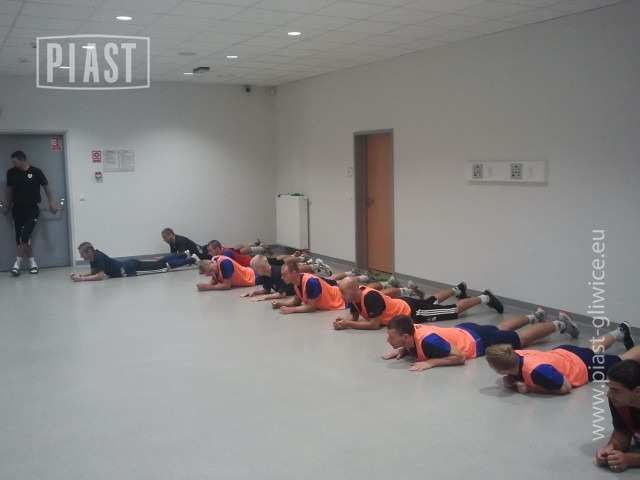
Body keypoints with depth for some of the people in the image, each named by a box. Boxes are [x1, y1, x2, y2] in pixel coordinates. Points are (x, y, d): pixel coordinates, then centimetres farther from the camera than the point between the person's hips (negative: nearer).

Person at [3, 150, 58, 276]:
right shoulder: (11, 172, 3)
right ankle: (32, 263, 11)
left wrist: (51, 203, 5)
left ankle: (17, 264, -3)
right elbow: (9, 189, 16)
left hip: (32, 209, -4)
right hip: (18, 209, 4)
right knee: (20, 238, 2)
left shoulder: (36, 172, -7)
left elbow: (46, 187, 4)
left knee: (25, 236, -12)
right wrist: (7, 206, 19)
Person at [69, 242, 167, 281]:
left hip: (128, 270, -8)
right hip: (128, 265, 8)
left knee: (154, 267, 4)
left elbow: (100, 276, -33)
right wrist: (79, 275, -3)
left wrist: (81, 279, -34)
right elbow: (93, 272, 13)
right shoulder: (93, 256, 0)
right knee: (151, 266, 24)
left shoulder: (98, 257, -28)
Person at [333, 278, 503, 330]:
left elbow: (374, 325, -37)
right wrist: (343, 320, -20)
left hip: (412, 311, -8)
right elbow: (354, 315, 1)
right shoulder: (355, 296, -14)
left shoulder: (371, 297, -38)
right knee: (431, 301, 34)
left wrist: (348, 324, -34)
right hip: (402, 304, 8)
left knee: (454, 310, 5)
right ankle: (457, 289, 57)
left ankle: (484, 298, 20)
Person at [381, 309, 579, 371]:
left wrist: (430, 362, -42)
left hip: (478, 341, -7)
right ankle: (534, 317, 58)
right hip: (464, 331, 7)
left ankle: (559, 323, 36)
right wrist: (401, 351, -11)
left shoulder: (427, 341, -41)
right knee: (501, 328, 34)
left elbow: (459, 357, -36)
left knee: (523, 339, 15)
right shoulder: (411, 333, -17)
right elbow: (410, 347, 9)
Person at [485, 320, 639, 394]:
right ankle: (620, 333, 62)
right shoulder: (515, 356, -26)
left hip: (584, 366, -6)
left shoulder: (537, 370, -47)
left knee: (622, 362, 20)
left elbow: (566, 388, -32)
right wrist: (511, 380, -24)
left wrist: (532, 388, -35)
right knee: (593, 350, 38)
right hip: (564, 352, 6)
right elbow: (513, 375, -1)